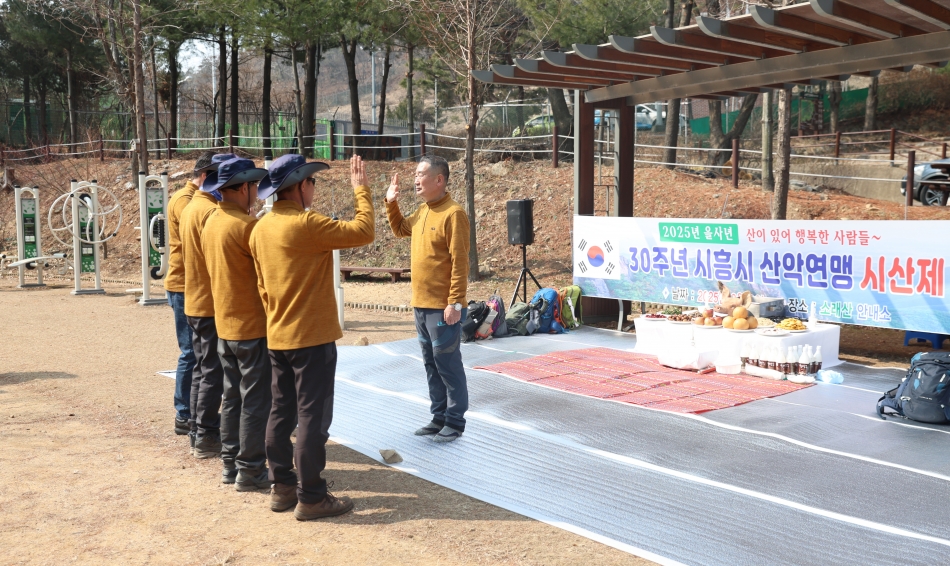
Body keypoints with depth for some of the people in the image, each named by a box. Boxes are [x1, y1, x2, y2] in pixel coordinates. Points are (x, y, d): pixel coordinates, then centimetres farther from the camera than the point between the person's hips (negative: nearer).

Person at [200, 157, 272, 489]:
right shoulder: (246, 225, -18)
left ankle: (231, 464, 23)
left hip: (224, 324, 9)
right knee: (255, 400, 0)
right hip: (252, 325, -8)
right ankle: (250, 471, 7)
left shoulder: (211, 223, 9)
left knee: (232, 397, 16)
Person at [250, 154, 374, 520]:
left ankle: (282, 487, 23)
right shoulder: (305, 225, -18)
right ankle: (311, 497, 5)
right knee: (313, 416, -1)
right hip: (311, 338, -8)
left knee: (282, 412, 14)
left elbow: (263, 284, 13)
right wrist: (361, 190, -5)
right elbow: (363, 232, -17)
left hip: (277, 337, 8)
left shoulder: (262, 228, 7)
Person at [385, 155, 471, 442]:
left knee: (448, 365, 0)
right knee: (431, 364, 14)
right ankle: (439, 418, 25)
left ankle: (455, 422, 10)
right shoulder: (422, 212, 11)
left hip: (442, 307, -9)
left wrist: (455, 303, -21)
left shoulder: (453, 214, -15)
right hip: (421, 305, 9)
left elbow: (460, 262, -18)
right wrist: (391, 203, 16)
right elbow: (400, 229, 31)